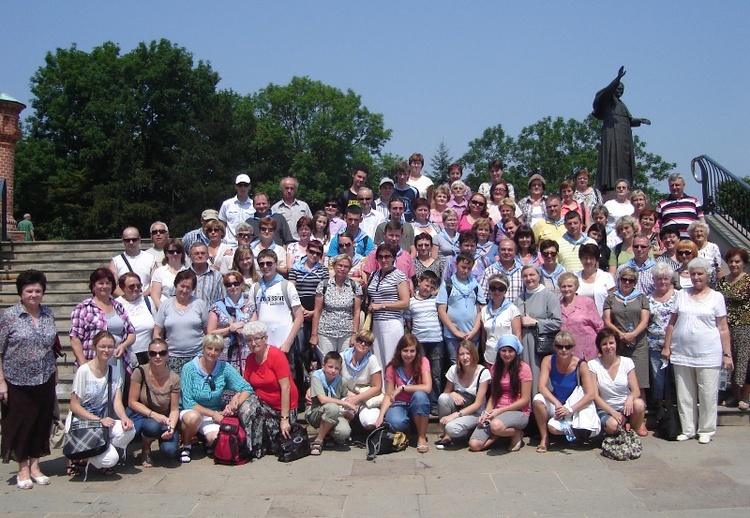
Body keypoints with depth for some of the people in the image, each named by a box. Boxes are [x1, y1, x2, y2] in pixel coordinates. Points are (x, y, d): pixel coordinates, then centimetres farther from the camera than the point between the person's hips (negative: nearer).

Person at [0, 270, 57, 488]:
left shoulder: (48, 314, 5)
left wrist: (54, 374, 11)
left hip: (45, 380, 4)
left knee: (42, 422, 9)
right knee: (20, 423, 5)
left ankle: (35, 464, 23)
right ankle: (23, 468, 20)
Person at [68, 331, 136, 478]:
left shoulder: (114, 373, 7)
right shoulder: (84, 371, -10)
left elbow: (117, 402, -1)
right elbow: (74, 406, -10)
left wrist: (124, 417, -23)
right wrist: (99, 420, -21)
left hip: (104, 422, 6)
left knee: (129, 431, -27)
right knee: (111, 459, -25)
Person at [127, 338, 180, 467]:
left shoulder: (173, 379, -9)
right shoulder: (140, 372, -13)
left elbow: (174, 409, -4)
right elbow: (132, 402, -11)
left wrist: (171, 428, -23)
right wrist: (153, 414, -25)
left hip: (164, 419, 1)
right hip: (141, 415, -1)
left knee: (170, 451, -24)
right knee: (153, 426, -37)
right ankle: (145, 450, -2)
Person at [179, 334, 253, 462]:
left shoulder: (225, 368, -7)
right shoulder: (189, 368, -14)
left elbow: (247, 389, -7)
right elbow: (188, 403, -15)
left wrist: (234, 404, -24)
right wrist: (213, 414, -21)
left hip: (215, 414, 2)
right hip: (191, 410, -2)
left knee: (217, 438, -29)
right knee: (193, 417, -37)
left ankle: (209, 443, 11)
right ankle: (186, 446, -5)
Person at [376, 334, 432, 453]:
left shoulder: (423, 362, -10)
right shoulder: (392, 367, -6)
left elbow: (427, 388, -24)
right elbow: (388, 395, -8)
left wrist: (402, 388, -25)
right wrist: (381, 415, -23)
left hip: (418, 406, 0)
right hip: (399, 404, 0)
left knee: (420, 395, -35)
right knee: (396, 422, -34)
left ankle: (422, 437, -18)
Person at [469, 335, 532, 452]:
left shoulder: (523, 368, -6)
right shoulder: (495, 368, 12)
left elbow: (525, 399, -8)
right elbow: (493, 395, 12)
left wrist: (500, 410, -14)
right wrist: (486, 413, -6)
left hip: (518, 412, -5)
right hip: (497, 412, 5)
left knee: (496, 425, -40)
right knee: (474, 445, -16)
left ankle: (517, 433, -6)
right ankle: (502, 433, 9)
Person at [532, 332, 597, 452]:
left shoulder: (580, 365, -14)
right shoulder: (548, 361, -9)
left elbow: (590, 395, -17)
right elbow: (541, 387, -20)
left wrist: (570, 410, -28)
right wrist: (557, 404, -35)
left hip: (572, 406, -2)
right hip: (552, 405, 2)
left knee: (554, 427, -30)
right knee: (538, 399, -31)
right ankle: (544, 439, -11)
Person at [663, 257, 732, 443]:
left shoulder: (716, 297, 4)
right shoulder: (682, 294, 11)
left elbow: (723, 328, 2)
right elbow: (672, 323, 12)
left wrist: (727, 354, -3)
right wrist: (667, 346, 6)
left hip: (708, 355, -2)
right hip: (682, 353, 3)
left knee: (707, 395, 2)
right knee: (684, 395, 7)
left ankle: (706, 431, 15)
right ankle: (687, 429, 18)